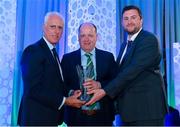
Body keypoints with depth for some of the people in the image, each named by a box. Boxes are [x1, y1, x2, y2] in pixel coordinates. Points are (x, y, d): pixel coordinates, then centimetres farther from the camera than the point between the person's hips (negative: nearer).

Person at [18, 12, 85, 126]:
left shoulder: (52, 53, 12)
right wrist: (65, 100, -19)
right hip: (37, 117, -9)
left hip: (51, 116, 9)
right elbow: (34, 89, -22)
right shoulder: (33, 51, -15)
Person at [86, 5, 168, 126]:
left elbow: (133, 70, -21)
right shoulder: (125, 44, 17)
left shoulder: (149, 39, -11)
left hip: (147, 107, -8)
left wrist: (105, 91, -23)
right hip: (129, 108, 8)